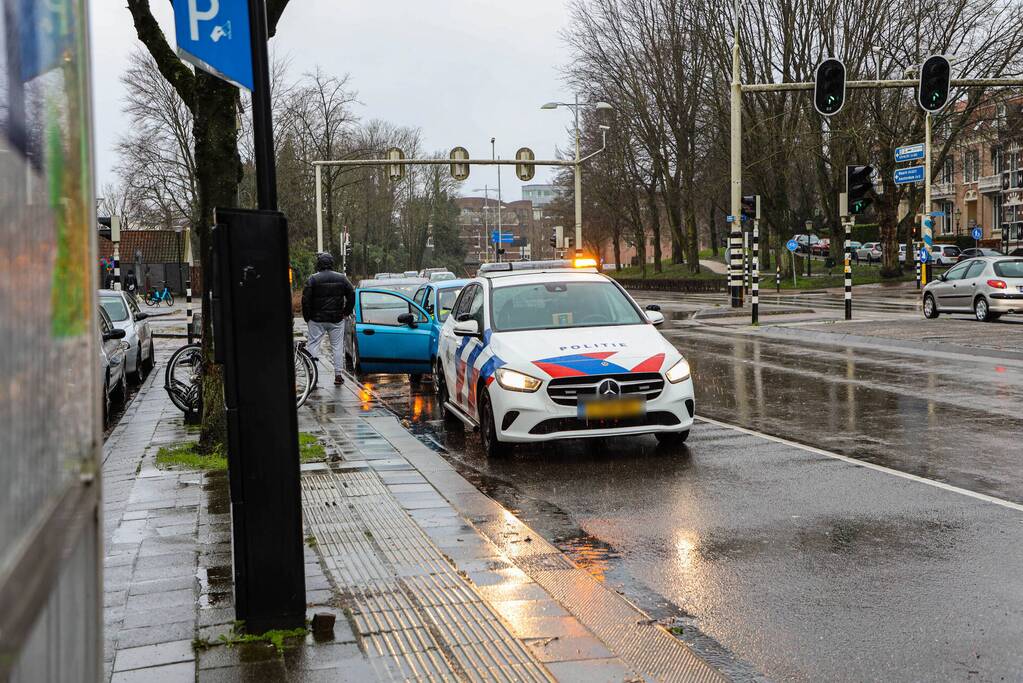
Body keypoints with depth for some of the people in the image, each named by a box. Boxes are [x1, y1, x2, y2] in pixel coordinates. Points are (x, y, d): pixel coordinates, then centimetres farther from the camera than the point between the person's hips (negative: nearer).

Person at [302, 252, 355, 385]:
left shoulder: (313, 279, -7)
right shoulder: (341, 278, 1)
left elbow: (305, 299, -8)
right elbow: (351, 295, 2)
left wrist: (307, 317, 2)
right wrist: (346, 312, 11)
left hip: (317, 320, -2)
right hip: (337, 319, 2)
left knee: (313, 344, 4)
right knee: (337, 346, 8)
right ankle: (338, 375, 7)